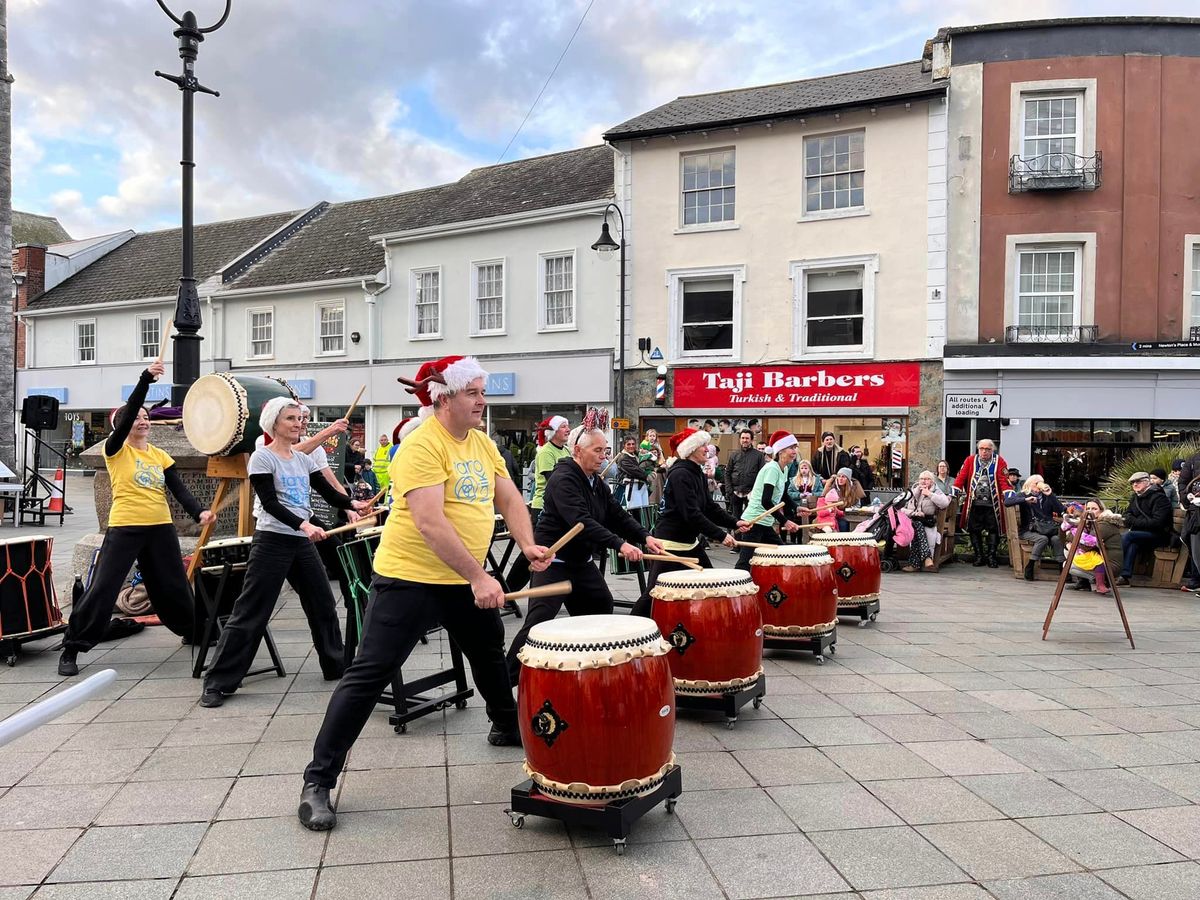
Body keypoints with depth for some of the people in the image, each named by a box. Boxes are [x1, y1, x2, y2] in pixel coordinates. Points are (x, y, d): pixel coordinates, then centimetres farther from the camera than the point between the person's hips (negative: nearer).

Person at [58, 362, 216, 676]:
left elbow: (179, 489, 2)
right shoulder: (116, 450, -2)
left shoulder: (161, 455, 10)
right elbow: (127, 413, -19)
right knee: (101, 589, -5)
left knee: (174, 586, 15)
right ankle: (71, 648, 8)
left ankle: (193, 632, 33)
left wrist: (198, 512, -16)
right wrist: (146, 379, -26)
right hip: (124, 529, -4)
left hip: (161, 529, 4)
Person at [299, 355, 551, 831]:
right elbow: (430, 522, -28)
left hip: (466, 579, 9)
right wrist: (479, 577, -29)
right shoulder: (422, 445, -20)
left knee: (490, 652, 25)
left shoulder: (482, 443, 7)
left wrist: (527, 545, -11)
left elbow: (509, 498, 8)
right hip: (408, 578, -9)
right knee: (369, 674, -6)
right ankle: (318, 781, 2)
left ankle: (507, 727, 51)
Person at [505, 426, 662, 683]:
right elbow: (581, 520, -32)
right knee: (537, 622, -15)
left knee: (602, 607, 16)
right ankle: (507, 679, -9)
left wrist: (645, 537, -10)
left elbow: (617, 515, 7)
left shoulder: (597, 483, 10)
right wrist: (619, 544, -38)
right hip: (553, 562, -9)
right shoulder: (563, 479, -20)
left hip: (582, 560, 9)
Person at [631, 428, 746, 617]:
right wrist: (721, 535, -26)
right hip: (669, 543, -10)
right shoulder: (679, 474, -20)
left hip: (690, 541, 10)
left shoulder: (698, 474, 10)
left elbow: (710, 507, 12)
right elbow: (692, 514, -27)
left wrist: (734, 522, -2)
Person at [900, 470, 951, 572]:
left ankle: (914, 564, -34)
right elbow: (902, 509, 12)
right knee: (917, 525, -35)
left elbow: (945, 503, -11)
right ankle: (927, 557, -43)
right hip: (911, 521, 2)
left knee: (916, 530, -34)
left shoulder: (936, 492, 12)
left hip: (928, 523, -2)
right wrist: (913, 513, -7)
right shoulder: (913, 492, 19)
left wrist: (929, 494, -9)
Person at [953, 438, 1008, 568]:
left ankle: (991, 557, 12)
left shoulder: (999, 461, 0)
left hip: (992, 504, -1)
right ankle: (979, 556, 15)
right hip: (974, 503, 1)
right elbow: (961, 477, -1)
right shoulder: (970, 460, 4)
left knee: (993, 530, 3)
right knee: (974, 530, 5)